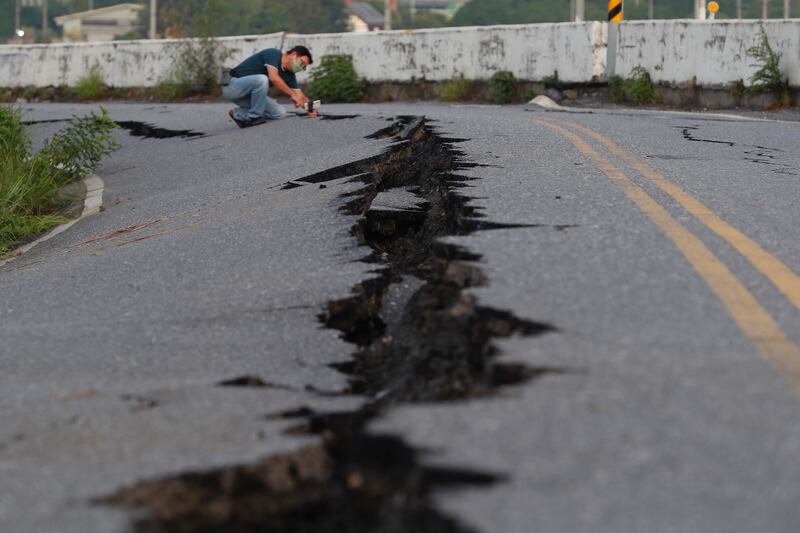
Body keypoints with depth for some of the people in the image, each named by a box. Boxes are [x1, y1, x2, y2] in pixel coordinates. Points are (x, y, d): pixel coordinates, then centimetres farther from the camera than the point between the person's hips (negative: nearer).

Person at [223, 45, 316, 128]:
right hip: (232, 86, -8)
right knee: (262, 79, -35)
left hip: (248, 93, 9)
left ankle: (239, 113, 9)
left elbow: (299, 94, 4)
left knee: (280, 113, -3)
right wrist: (292, 94, -29)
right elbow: (274, 78, -31)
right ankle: (254, 117, -17)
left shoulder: (288, 74, 7)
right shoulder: (273, 54, -16)